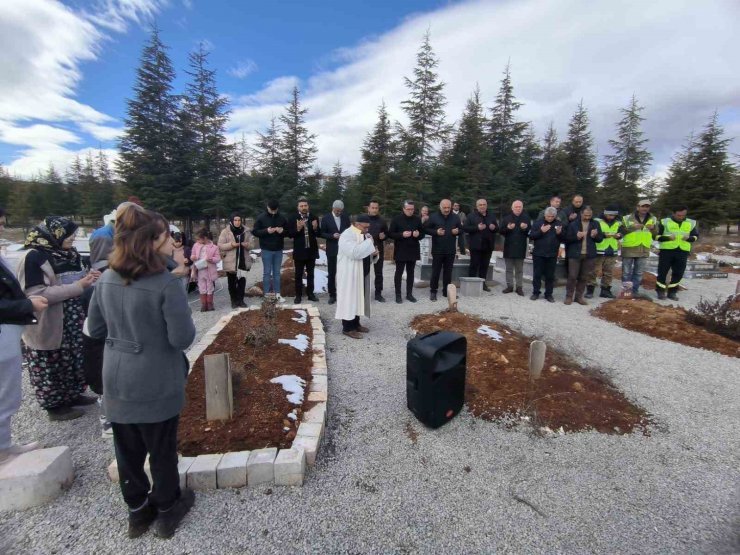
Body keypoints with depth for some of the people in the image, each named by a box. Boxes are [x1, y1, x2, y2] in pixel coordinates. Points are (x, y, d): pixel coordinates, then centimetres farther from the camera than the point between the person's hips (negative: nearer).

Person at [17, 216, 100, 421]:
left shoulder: (67, 253, 5)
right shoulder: (33, 257, -18)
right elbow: (37, 294, -23)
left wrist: (88, 277, -5)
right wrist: (79, 285, -26)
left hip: (72, 321, 7)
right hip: (49, 325, -7)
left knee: (73, 360, 18)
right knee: (51, 366, 9)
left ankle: (73, 394, 35)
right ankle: (55, 406, 24)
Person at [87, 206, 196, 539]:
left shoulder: (107, 280, -4)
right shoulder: (166, 284, -24)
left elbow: (96, 329, 6)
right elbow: (183, 338, -22)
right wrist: (173, 325, -1)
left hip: (116, 382, 6)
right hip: (156, 385, -5)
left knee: (128, 451, 21)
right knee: (162, 450, 16)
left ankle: (137, 511, 42)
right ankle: (167, 511, 37)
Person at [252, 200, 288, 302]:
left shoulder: (282, 218, 4)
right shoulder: (261, 217, -3)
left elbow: (288, 231, 10)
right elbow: (254, 232, -4)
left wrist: (282, 231, -13)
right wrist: (266, 231, -20)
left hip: (278, 249, 2)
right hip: (266, 249, -2)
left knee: (277, 273, 9)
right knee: (267, 272, 3)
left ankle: (277, 294, 15)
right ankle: (267, 294, 11)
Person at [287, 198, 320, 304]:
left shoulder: (314, 218, 2)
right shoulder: (292, 218, -5)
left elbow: (318, 234, 3)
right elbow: (290, 234, -9)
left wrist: (315, 228, -18)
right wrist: (298, 229, -26)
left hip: (311, 250, 2)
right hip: (299, 251, -2)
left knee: (310, 274, 12)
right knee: (298, 275, 6)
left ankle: (310, 294, 22)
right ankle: (298, 295, 15)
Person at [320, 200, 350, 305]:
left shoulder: (345, 217, 5)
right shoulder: (326, 218, -2)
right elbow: (322, 233, -3)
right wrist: (332, 235, -19)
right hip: (332, 250, -1)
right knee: (331, 273, 5)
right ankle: (332, 295, 15)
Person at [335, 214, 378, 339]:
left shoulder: (364, 234, 11)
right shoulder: (347, 235, -18)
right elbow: (354, 252, -31)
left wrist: (373, 252, -4)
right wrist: (369, 242, -22)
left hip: (362, 273, 9)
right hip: (350, 274, -9)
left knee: (358, 298, 14)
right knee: (349, 299, -2)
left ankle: (355, 324, 26)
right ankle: (347, 328, 7)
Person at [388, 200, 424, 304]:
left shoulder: (417, 219, 6)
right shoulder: (396, 219, -4)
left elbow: (422, 233, 13)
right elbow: (390, 234, -7)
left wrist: (418, 235, -11)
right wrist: (402, 235, -21)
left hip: (413, 250, 4)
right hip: (400, 251, -3)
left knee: (410, 273, 10)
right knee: (399, 272, 2)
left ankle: (409, 294, 19)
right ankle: (398, 295, 10)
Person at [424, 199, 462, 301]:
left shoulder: (455, 218, 7)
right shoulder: (433, 217, -3)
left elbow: (461, 229, 16)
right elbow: (426, 229, -2)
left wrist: (457, 231, -7)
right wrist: (436, 232, -18)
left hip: (450, 250, 3)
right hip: (437, 250, -3)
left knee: (448, 271, 10)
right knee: (436, 271, 1)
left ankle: (446, 291, 21)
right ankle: (433, 291, 11)